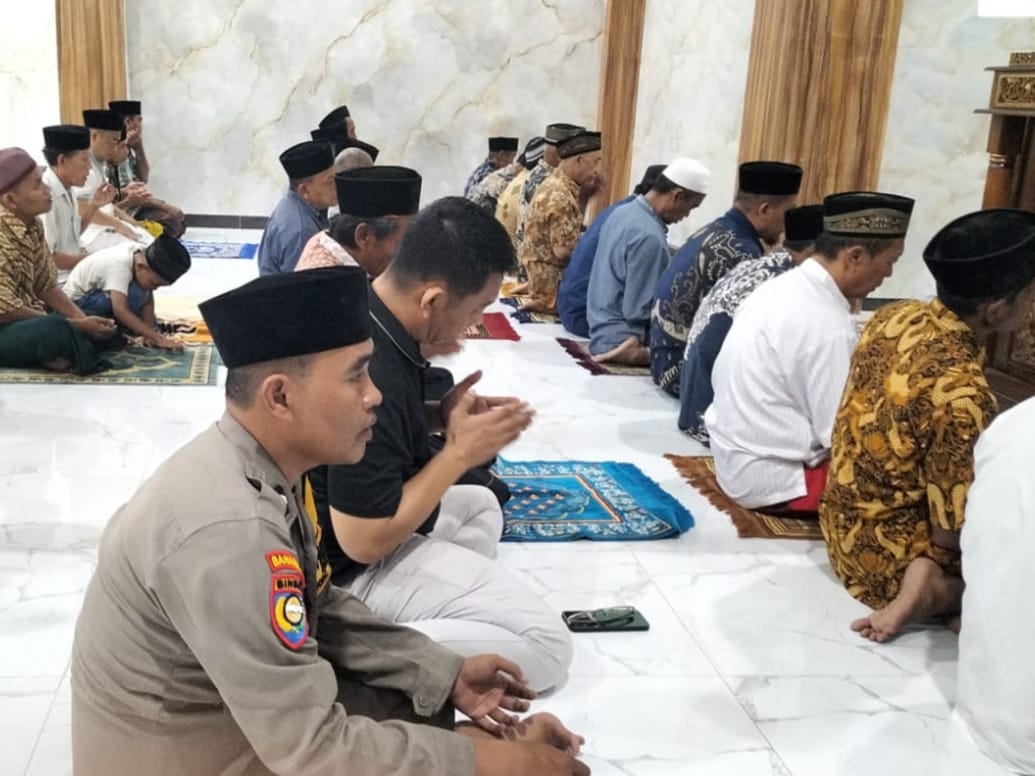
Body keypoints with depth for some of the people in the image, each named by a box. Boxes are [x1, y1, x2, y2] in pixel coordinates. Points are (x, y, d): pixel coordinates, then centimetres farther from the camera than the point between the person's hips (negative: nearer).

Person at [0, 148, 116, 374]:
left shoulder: (32, 225, 2)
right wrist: (77, 326, -20)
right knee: (57, 330, -37)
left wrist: (84, 320, -10)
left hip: (29, 318, 9)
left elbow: (47, 286, 6)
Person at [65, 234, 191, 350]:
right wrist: (158, 339, -49)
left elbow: (148, 301, -11)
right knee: (135, 293, -31)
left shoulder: (144, 256, -16)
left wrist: (148, 335, -21)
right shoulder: (120, 265, -37)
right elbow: (120, 310, -46)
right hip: (76, 301, -8)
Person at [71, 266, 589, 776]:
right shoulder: (232, 533, -34)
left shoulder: (257, 466, -7)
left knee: (424, 704, 9)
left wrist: (446, 674, -2)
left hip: (215, 701, 8)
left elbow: (315, 608, 5)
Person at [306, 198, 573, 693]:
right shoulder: (370, 377, -33)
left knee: (480, 505, 31)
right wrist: (461, 452, -19)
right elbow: (364, 542, -28)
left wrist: (439, 415, -1)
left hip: (347, 520, 10)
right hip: (354, 565, -10)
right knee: (545, 643, -12)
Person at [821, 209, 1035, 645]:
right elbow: (953, 535, -23)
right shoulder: (963, 393, -31)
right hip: (885, 557, -9)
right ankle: (937, 589, -7)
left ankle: (927, 583, 11)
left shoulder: (893, 316, -8)